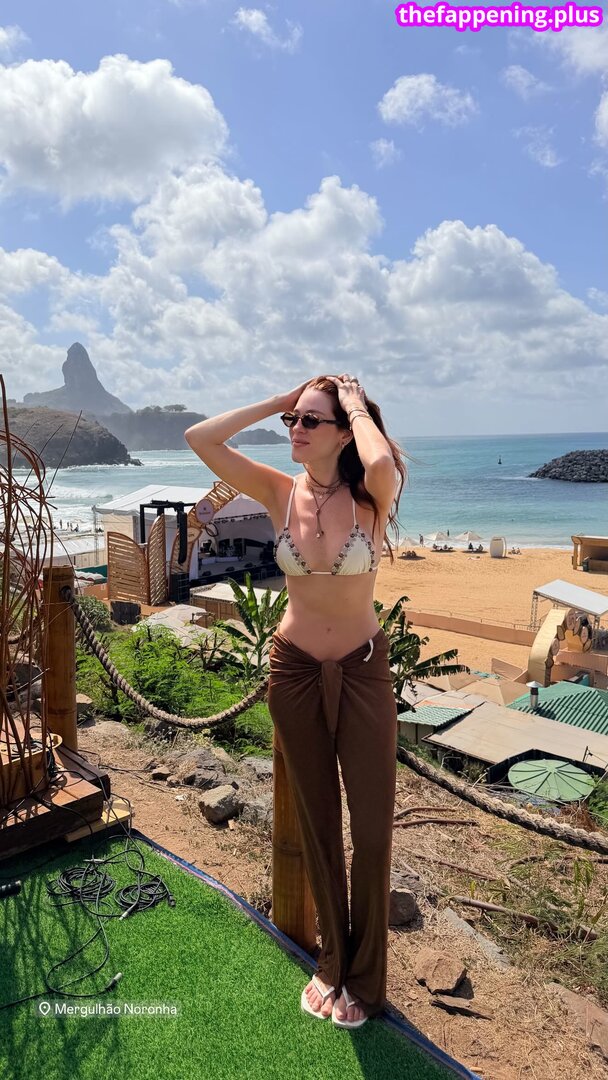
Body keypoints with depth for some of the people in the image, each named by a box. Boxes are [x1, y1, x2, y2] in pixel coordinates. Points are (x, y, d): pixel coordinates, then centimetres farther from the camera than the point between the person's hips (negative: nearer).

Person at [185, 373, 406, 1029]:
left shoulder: (369, 497, -13)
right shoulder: (282, 494, -6)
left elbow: (382, 463, -39)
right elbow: (200, 438, -13)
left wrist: (357, 404, -20)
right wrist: (278, 401, -10)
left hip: (363, 671, -2)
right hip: (294, 669, 3)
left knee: (372, 830, 8)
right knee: (317, 827, 17)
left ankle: (364, 981, 33)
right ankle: (332, 965, 39)